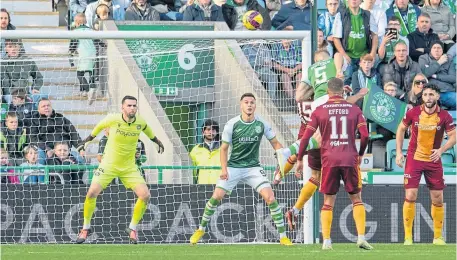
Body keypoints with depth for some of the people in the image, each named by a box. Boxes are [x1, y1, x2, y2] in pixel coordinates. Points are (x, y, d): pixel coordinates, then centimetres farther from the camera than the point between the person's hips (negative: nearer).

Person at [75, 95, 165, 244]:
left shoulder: (141, 122, -8)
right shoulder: (112, 119, -16)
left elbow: (150, 133, 16)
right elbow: (98, 127, 6)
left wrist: (158, 142, 29)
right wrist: (86, 141, 14)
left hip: (129, 167, 2)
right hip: (108, 165, -2)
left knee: (145, 195, -12)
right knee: (92, 193, -17)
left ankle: (132, 228, 10)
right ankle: (86, 228, 4)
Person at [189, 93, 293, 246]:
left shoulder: (262, 124, -6)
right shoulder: (232, 124, -9)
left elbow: (275, 143, 5)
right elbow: (224, 148, -1)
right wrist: (224, 169, -13)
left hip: (253, 167, 0)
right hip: (233, 167, 0)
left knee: (270, 198, -15)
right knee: (216, 197, -10)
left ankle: (283, 236, -6)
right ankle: (201, 229, 13)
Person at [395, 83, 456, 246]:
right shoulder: (413, 113, -7)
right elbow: (401, 129, 7)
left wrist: (441, 150, -21)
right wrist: (399, 152, 0)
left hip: (434, 160, 1)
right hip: (414, 158, -1)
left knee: (438, 199, 3)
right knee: (410, 196, -10)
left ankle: (438, 237, 16)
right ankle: (408, 237, -3)